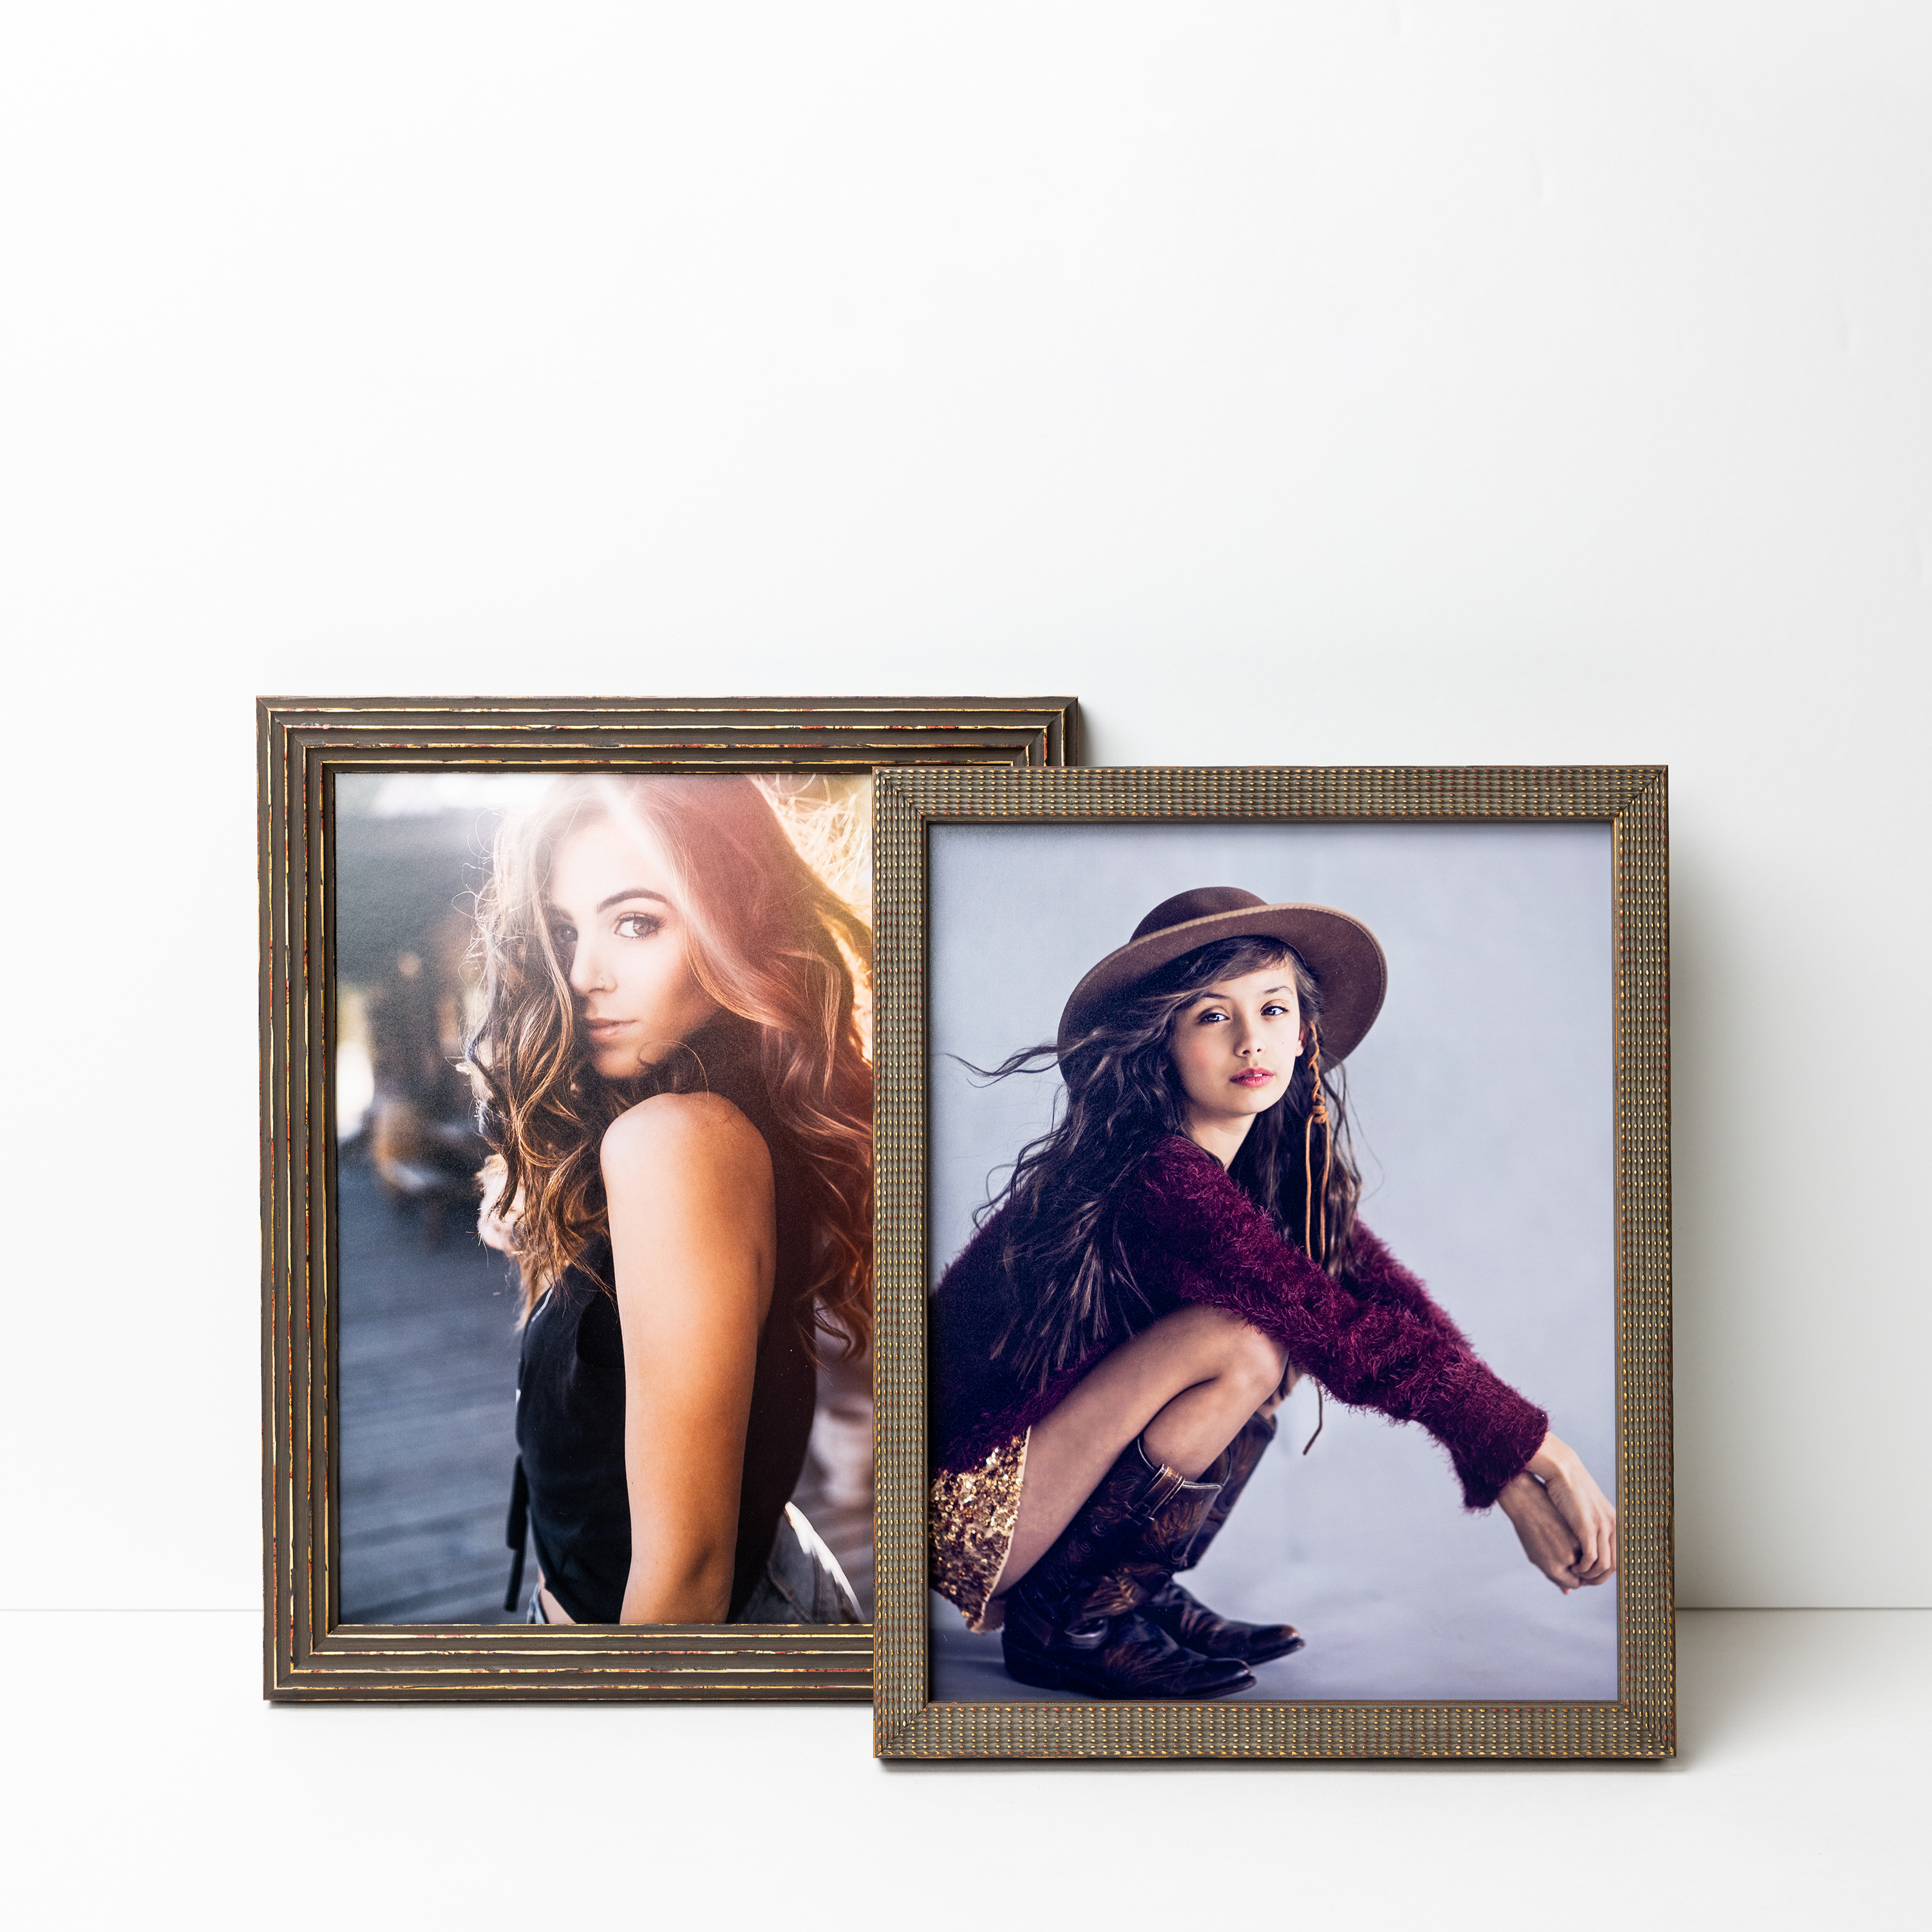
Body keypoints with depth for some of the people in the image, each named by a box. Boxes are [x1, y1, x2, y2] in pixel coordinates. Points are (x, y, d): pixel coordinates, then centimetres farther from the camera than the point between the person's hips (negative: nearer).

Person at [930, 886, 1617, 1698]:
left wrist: (1528, 1451, -19)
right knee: (1246, 1343, -22)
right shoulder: (1159, 1177, -23)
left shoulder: (1274, 1166, 3)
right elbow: (1336, 1327, -26)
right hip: (966, 1505, -8)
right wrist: (1518, 1449, -21)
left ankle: (1132, 1594, 5)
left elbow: (1377, 1285, -7)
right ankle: (1064, 1620, -9)